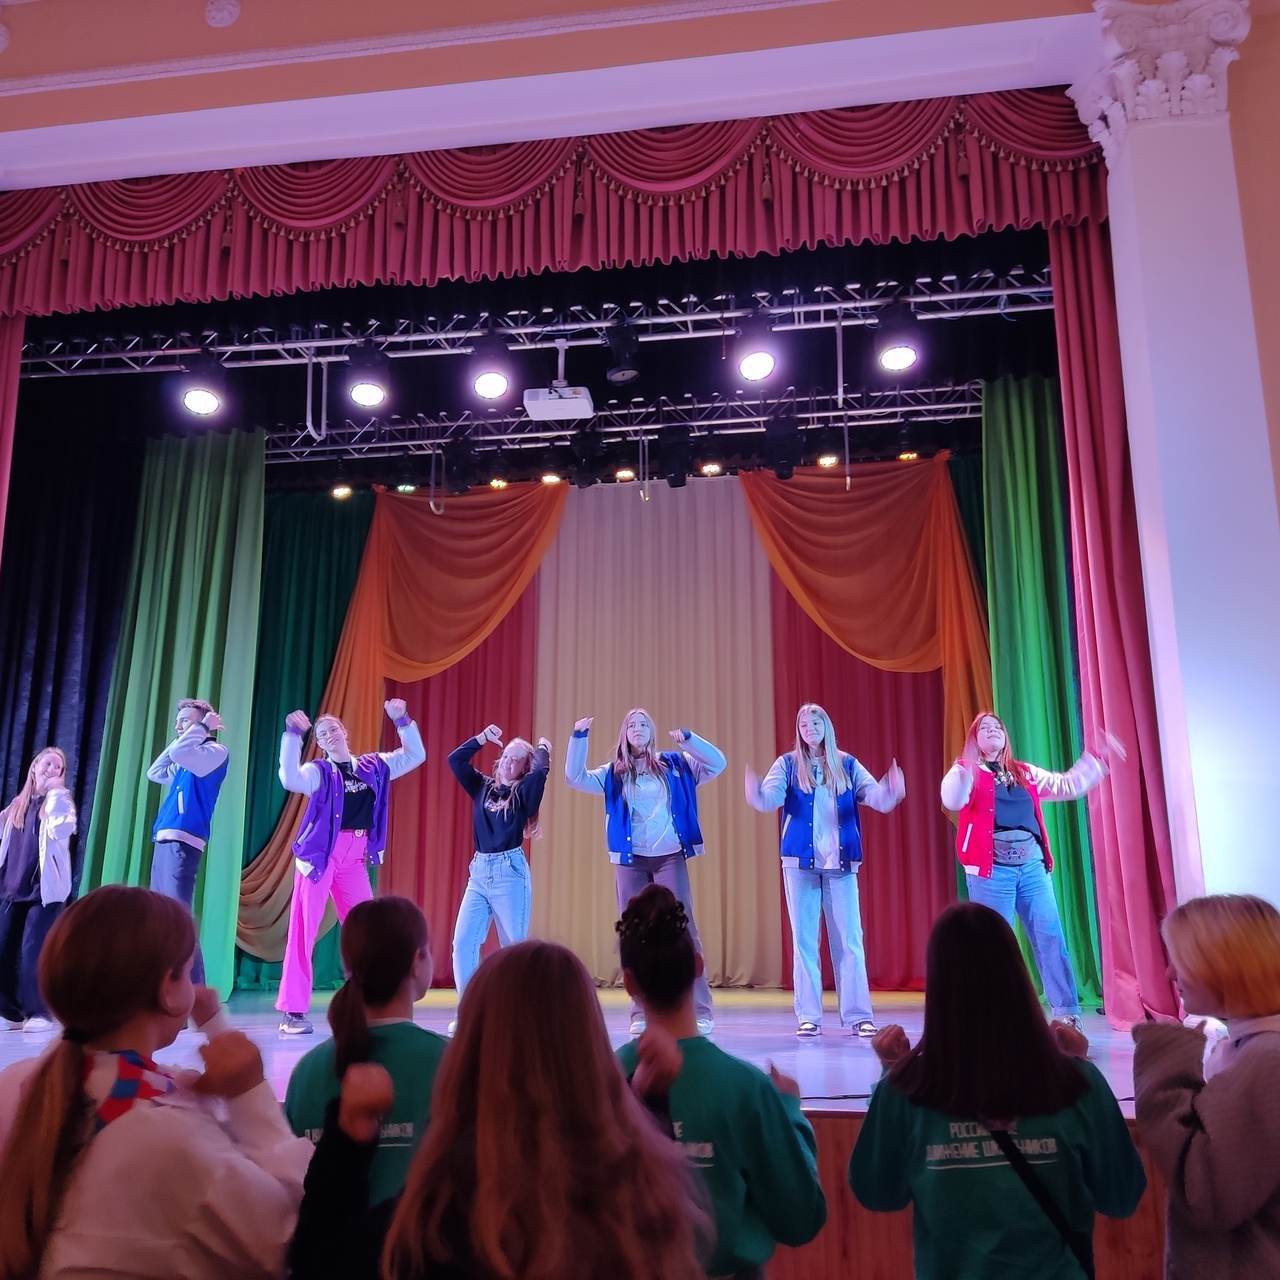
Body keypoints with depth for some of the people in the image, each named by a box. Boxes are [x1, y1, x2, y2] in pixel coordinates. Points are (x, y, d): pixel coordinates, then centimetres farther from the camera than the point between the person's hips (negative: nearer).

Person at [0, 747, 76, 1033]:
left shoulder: (61, 801, 3)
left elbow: (60, 830, -17)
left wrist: (55, 792, -13)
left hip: (45, 887, -5)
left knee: (34, 948, -10)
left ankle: (39, 1012, -4)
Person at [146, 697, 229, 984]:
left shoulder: (215, 752, -5)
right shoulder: (187, 763, 22)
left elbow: (178, 752, -21)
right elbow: (154, 773, 31)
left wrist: (202, 727, -5)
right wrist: (178, 738, 25)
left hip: (182, 844, -10)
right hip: (164, 842, 10)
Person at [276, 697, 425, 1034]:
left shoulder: (374, 766, 9)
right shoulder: (318, 771, -3)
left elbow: (415, 755, 13)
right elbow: (290, 779, -24)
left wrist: (403, 721, 2)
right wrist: (293, 734, -29)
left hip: (355, 858, 5)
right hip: (320, 853, -4)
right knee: (304, 929, -6)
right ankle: (293, 1012, -1)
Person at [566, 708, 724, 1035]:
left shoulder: (675, 764, 7)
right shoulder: (613, 774, 10)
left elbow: (717, 764, 0)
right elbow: (575, 778, 2)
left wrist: (687, 738, -14)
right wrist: (579, 736, -8)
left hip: (670, 858, -2)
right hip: (630, 861, 2)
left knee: (683, 931, -5)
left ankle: (700, 1011, 0)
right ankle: (642, 1012, 11)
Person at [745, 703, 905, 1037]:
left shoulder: (846, 764, 7)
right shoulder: (787, 764, 4)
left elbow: (875, 796, -4)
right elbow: (770, 797, -12)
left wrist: (891, 792, -27)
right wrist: (756, 794, -35)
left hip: (841, 862, 1)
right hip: (800, 862, 0)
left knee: (849, 939, 1)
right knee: (804, 940, 3)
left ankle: (858, 1015, 8)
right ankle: (808, 1016, 9)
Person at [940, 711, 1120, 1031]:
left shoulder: (1026, 773, 18)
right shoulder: (967, 770, 3)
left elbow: (1068, 785, 27)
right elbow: (952, 800, -17)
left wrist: (1098, 759, 21)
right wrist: (966, 769, -35)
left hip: (1032, 865, 5)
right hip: (991, 868, -4)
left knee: (1051, 937, 2)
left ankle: (1067, 1013, 10)